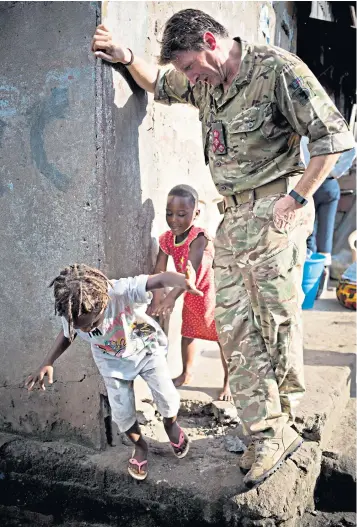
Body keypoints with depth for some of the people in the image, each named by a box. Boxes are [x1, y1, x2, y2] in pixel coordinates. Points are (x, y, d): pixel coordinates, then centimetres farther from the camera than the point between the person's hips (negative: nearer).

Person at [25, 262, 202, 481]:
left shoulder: (122, 292, -43)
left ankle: (171, 424, 33)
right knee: (122, 412, 1)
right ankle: (140, 446, 34)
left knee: (167, 397, -5)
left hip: (147, 349, -2)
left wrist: (184, 281, -80)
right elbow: (67, 335, -4)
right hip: (113, 362, 2)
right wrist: (48, 363, -16)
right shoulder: (71, 316, -29)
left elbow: (160, 279, -58)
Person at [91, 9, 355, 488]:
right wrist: (125, 56, 12)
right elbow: (159, 85, 31)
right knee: (235, 328, 3)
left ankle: (279, 425, 20)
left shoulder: (277, 68, -10)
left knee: (278, 323, 0)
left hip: (273, 214, -7)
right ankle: (269, 433, 11)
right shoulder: (203, 83, 13)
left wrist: (297, 197, -14)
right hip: (231, 219, 8)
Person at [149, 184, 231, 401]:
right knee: (187, 334, 20)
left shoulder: (199, 237, -34)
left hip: (213, 291, -7)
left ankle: (228, 382, 18)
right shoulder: (167, 239, -13)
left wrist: (171, 298, -58)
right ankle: (187, 373, 39)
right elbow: (159, 272, -17)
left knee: (223, 338, 4)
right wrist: (156, 299, -31)